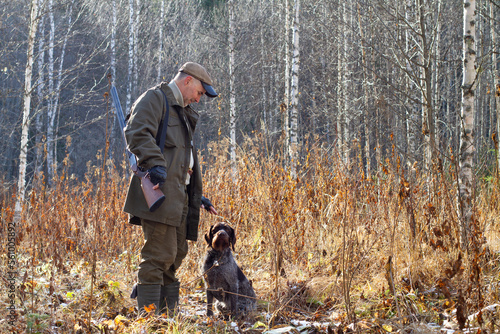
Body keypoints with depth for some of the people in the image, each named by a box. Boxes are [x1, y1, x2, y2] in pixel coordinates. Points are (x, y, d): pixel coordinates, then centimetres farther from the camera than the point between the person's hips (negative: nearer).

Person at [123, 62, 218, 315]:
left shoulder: (182, 112, 30)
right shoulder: (154, 99, 0)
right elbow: (137, 132, -19)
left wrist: (197, 196, 29)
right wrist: (155, 164, -31)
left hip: (179, 195, 10)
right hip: (160, 190, -10)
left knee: (177, 254, 11)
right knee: (160, 254, -13)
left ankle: (166, 313, 17)